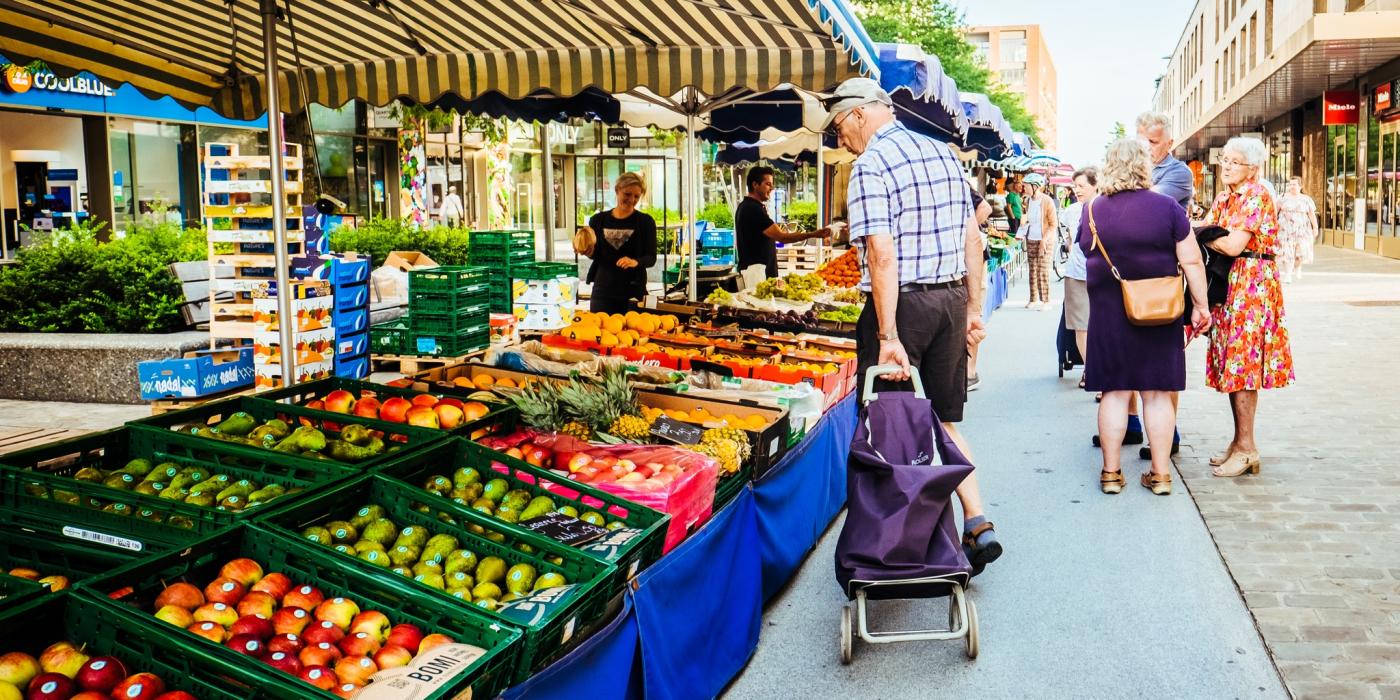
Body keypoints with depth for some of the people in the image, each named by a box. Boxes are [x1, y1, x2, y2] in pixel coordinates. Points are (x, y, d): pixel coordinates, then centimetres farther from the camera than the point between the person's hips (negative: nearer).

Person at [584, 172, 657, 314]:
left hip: (633, 291, -2)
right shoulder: (598, 220, 7)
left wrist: (636, 262, -23)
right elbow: (595, 254, 12)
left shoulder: (645, 221, 1)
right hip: (603, 289, 2)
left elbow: (651, 257, -3)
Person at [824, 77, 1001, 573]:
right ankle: (977, 525, 9)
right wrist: (974, 308, 18)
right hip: (952, 299, 7)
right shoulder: (943, 152, 12)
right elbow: (972, 239, 13)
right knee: (945, 421, 16)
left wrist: (888, 337, -22)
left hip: (902, 302, -7)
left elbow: (882, 257, -21)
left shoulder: (871, 164, -11)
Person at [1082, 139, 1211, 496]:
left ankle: (1111, 472, 10)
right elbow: (1191, 261, -5)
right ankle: (1161, 473, 13)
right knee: (1158, 394, 7)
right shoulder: (1167, 208, -5)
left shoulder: (1092, 210, 0)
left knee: (1115, 392, 7)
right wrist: (1201, 305, 2)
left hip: (1108, 315, 1)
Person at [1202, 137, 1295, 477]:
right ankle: (1239, 441, 19)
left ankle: (1247, 448, -2)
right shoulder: (1224, 198, 15)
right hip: (1228, 285, 8)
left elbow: (1233, 246, -19)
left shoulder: (1256, 196, -11)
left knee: (1242, 365, -7)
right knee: (1231, 365, 10)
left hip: (1252, 286, -8)